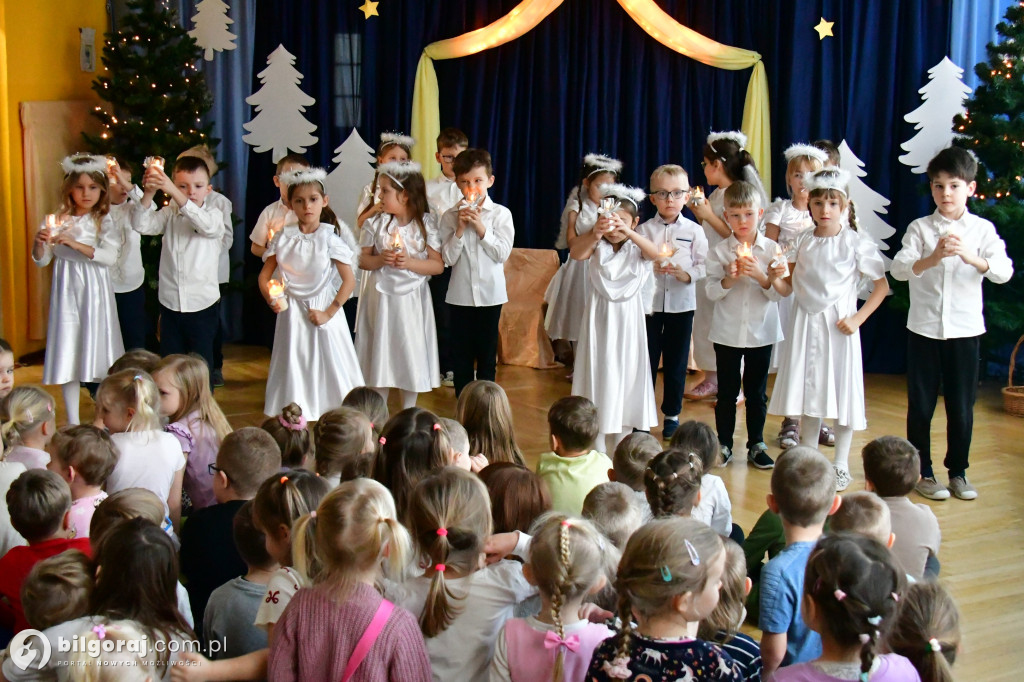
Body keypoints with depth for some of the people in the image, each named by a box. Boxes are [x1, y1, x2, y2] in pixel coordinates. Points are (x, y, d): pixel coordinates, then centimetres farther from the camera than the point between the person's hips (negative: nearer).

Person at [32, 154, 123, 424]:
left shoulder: (103, 221, -2)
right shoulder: (58, 220, 4)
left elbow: (110, 256, -16)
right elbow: (41, 261, 8)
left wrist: (75, 244, -24)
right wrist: (39, 242, -12)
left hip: (95, 292, -2)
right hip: (66, 292, 2)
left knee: (97, 350, 2)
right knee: (67, 355, 3)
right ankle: (73, 423, 12)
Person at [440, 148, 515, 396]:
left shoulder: (501, 214, -4)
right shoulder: (450, 217, -1)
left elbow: (503, 253, -10)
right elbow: (448, 258, -6)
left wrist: (481, 228, -16)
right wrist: (460, 230, -16)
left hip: (490, 293, -1)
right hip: (460, 294, 1)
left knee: (487, 355, 9)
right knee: (461, 354, 8)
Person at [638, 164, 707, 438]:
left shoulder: (694, 231, 2)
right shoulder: (643, 230, 1)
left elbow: (704, 266, -3)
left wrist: (686, 274, -21)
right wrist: (650, 267, -21)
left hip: (682, 305, 0)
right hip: (649, 303, 0)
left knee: (676, 362, 8)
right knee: (647, 360, 5)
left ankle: (672, 414, 22)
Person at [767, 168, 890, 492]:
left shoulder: (855, 242, -6)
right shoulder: (803, 241, 5)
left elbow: (882, 285, -4)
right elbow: (790, 287, 7)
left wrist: (858, 318, -11)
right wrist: (778, 277, -14)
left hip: (838, 327, -4)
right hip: (805, 324, 4)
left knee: (842, 392, 2)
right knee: (808, 393, 10)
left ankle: (840, 465, 14)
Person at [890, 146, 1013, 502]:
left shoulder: (982, 229, 1)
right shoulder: (920, 228, 0)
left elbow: (1004, 272, -12)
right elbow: (899, 269, -14)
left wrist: (971, 257, -31)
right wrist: (931, 259, -33)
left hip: (965, 329, 0)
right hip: (923, 329, 0)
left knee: (961, 406, 7)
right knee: (921, 405, 6)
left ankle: (957, 472, 23)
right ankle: (922, 472, 18)